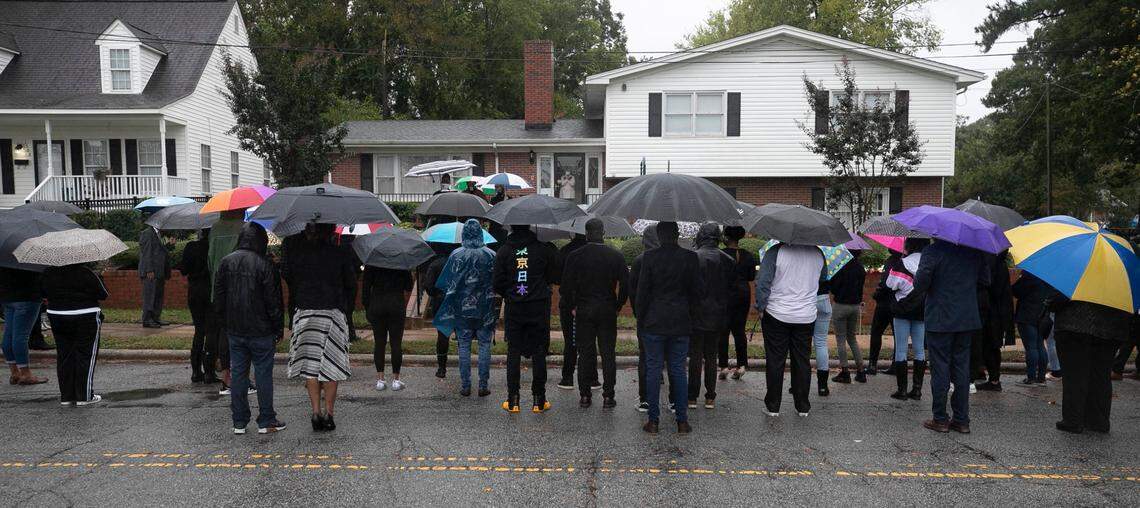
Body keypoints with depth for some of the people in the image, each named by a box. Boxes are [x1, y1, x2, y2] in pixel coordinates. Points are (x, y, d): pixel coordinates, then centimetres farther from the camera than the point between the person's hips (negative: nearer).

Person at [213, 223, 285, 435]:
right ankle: (266, 421, 9)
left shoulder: (225, 263, 4)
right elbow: (274, 302, -11)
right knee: (263, 374, 3)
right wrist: (279, 329, -1)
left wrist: (225, 326, 17)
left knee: (238, 374, 10)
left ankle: (239, 422, 15)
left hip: (234, 331, 5)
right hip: (261, 331, -4)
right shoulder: (265, 265, -12)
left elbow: (218, 300, 8)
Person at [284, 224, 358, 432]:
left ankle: (316, 412, 5)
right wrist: (346, 307, 14)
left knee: (310, 363, 8)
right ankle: (329, 413, 8)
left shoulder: (294, 251, 1)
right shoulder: (340, 254, -4)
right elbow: (351, 285, 3)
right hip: (333, 314, -1)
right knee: (331, 364, 6)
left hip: (304, 313, 1)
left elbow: (288, 279, 6)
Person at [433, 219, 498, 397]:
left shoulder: (456, 255, -4)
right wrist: (495, 307, 11)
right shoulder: (491, 255, -3)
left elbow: (445, 285, -1)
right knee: (484, 346, 6)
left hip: (462, 309, 0)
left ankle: (465, 385, 8)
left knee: (464, 346, 7)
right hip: (485, 309, 0)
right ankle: (484, 385, 7)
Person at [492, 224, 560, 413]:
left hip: (513, 308, 1)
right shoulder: (543, 249, -5)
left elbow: (496, 283, -2)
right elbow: (555, 277, -1)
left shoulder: (503, 251, -2)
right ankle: (539, 400, 9)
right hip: (539, 307, -1)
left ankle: (513, 400, 7)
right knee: (539, 352, 6)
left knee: (513, 352, 7)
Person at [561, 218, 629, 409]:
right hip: (608, 311, 0)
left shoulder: (575, 256, -5)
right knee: (608, 353, 6)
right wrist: (617, 306, 7)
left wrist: (571, 307, 6)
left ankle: (584, 395, 10)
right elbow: (625, 284, -3)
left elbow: (565, 286, -6)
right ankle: (608, 396, 6)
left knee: (585, 354, 7)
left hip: (583, 312, 0)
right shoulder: (616, 256, -2)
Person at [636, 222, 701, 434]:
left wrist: (641, 319, 6)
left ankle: (653, 421, 9)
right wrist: (691, 317, 15)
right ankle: (682, 421, 12)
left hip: (654, 323, -2)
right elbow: (697, 291, 3)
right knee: (678, 371, 9)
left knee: (653, 370, 5)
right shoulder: (691, 258, -2)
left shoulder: (649, 257, -8)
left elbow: (642, 291, -5)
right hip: (681, 323, 2)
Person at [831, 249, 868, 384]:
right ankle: (861, 371, 12)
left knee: (841, 339, 3)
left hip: (840, 305, -6)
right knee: (852, 338, 16)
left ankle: (844, 372, 3)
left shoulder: (842, 267, -14)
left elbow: (833, 287, -13)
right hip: (856, 306, 6)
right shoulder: (861, 268, 3)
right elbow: (861, 288, 10)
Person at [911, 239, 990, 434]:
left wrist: (918, 287, 1)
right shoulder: (974, 251, 5)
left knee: (940, 369, 3)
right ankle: (961, 420, 16)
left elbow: (921, 281, -21)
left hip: (940, 320, -5)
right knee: (962, 369, 11)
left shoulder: (933, 250, -13)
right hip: (967, 320, 5)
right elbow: (985, 280, 11)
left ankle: (940, 419, 9)